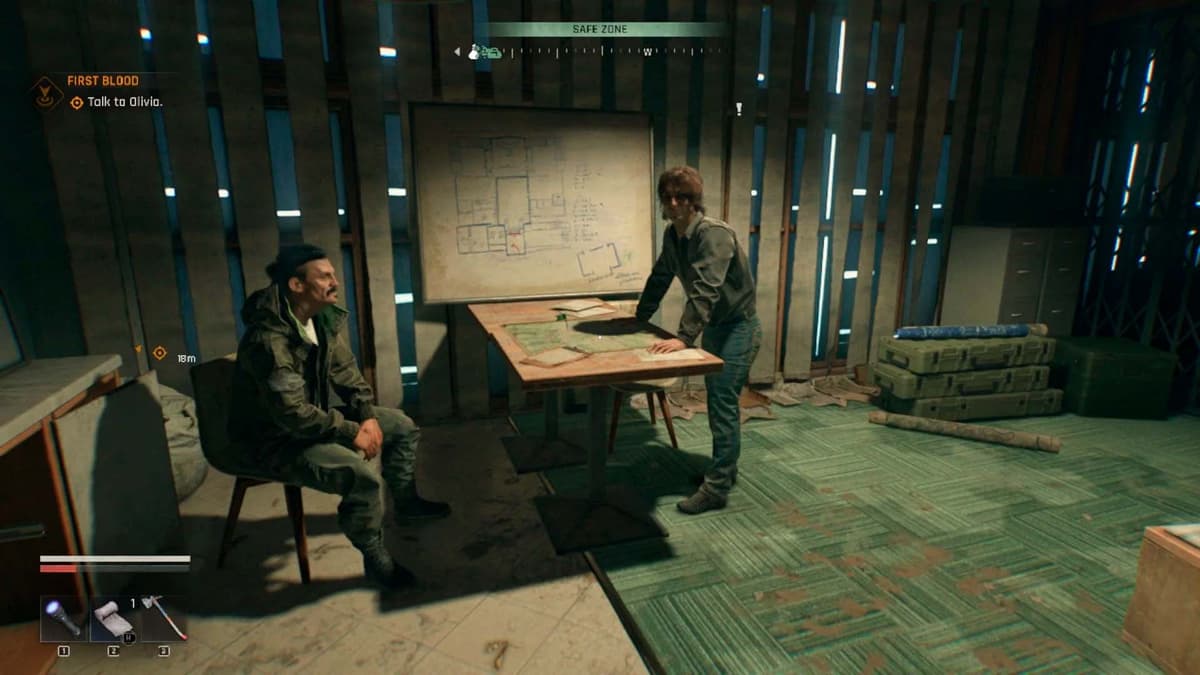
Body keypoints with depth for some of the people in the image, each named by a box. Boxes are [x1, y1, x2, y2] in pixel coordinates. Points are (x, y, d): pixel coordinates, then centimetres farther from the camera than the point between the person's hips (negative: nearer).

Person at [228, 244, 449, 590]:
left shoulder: (323, 319, -4)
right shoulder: (268, 339, -31)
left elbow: (346, 372, 4)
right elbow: (292, 412, -32)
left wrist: (368, 415, -10)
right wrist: (352, 432, -25)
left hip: (312, 418, 9)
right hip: (275, 440, -9)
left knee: (400, 425, 8)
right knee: (362, 477, -29)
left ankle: (405, 502, 29)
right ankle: (376, 560, -5)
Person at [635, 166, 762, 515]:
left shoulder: (714, 233, -25)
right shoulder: (672, 235, 1)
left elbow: (706, 290, -35)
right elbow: (659, 278, 13)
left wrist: (684, 337, -42)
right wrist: (638, 319, 17)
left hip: (738, 327, -8)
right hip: (714, 326, 9)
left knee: (723, 405, -8)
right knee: (717, 402, 16)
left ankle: (716, 488, 1)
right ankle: (724, 469, 32)